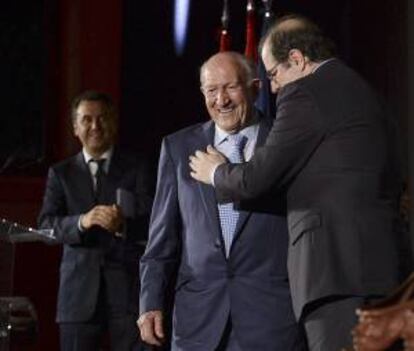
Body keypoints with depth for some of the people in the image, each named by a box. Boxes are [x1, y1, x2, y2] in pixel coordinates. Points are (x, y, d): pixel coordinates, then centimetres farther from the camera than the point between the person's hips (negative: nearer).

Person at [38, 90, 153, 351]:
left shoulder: (137, 169, 7)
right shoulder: (61, 173, 12)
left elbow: (152, 223, -3)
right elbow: (46, 225, 1)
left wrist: (123, 224, -25)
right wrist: (82, 222, -19)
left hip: (128, 287, -1)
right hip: (79, 288, 1)